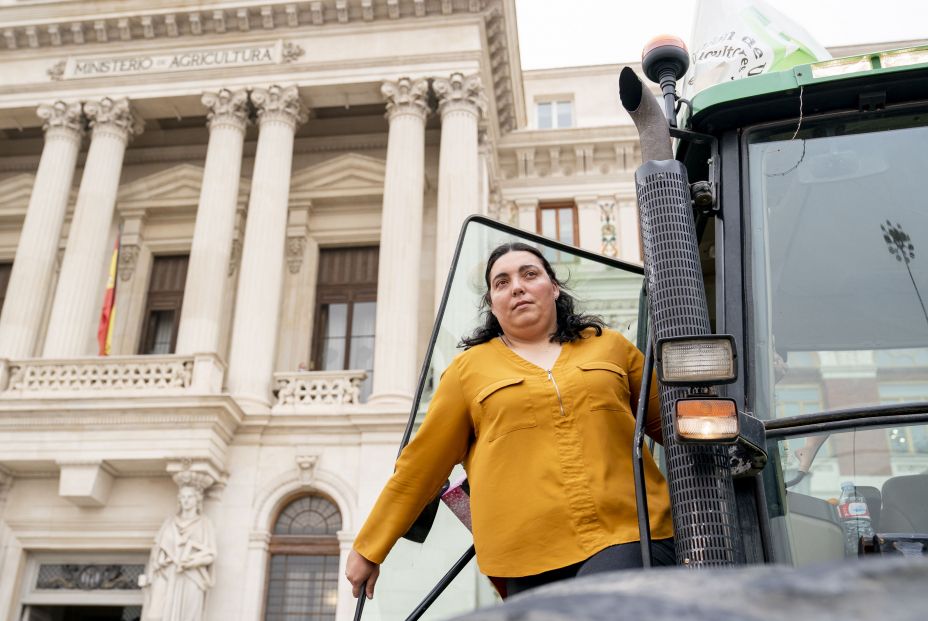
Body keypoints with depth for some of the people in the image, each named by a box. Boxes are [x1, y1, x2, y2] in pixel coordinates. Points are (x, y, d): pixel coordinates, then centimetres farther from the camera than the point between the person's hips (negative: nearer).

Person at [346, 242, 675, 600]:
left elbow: (670, 421, 25)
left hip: (627, 533, 0)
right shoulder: (469, 368, 10)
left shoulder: (609, 346, 14)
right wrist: (369, 549, 13)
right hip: (530, 558, 0)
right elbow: (423, 461, 12)